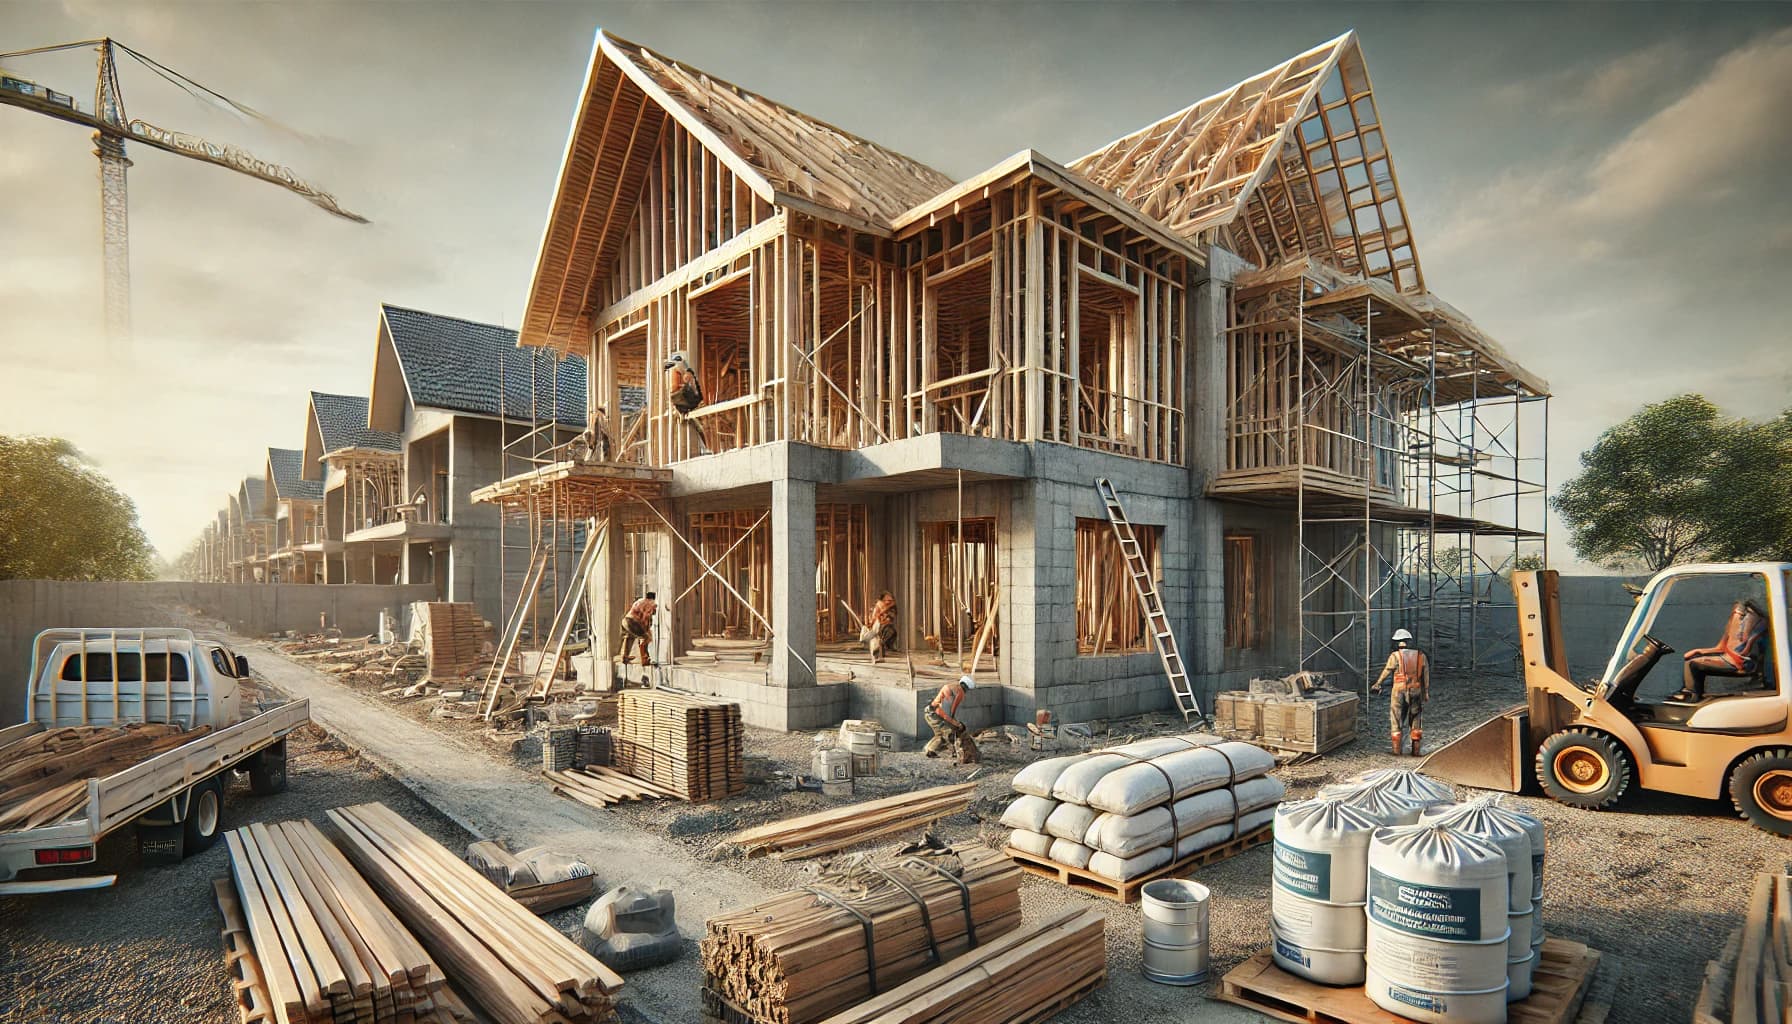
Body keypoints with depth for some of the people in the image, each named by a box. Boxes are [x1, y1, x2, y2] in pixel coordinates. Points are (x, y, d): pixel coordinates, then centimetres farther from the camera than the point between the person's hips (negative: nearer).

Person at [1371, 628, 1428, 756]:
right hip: (1416, 692, 3)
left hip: (1399, 692, -3)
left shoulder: (1395, 656, -7)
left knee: (1396, 721, 5)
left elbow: (1385, 672, 2)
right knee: (1415, 720, 15)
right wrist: (1426, 692, 16)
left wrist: (1376, 685, 16)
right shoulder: (1421, 655, 4)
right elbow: (1426, 675, 7)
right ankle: (1416, 750, 16)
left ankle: (1397, 750, 6)